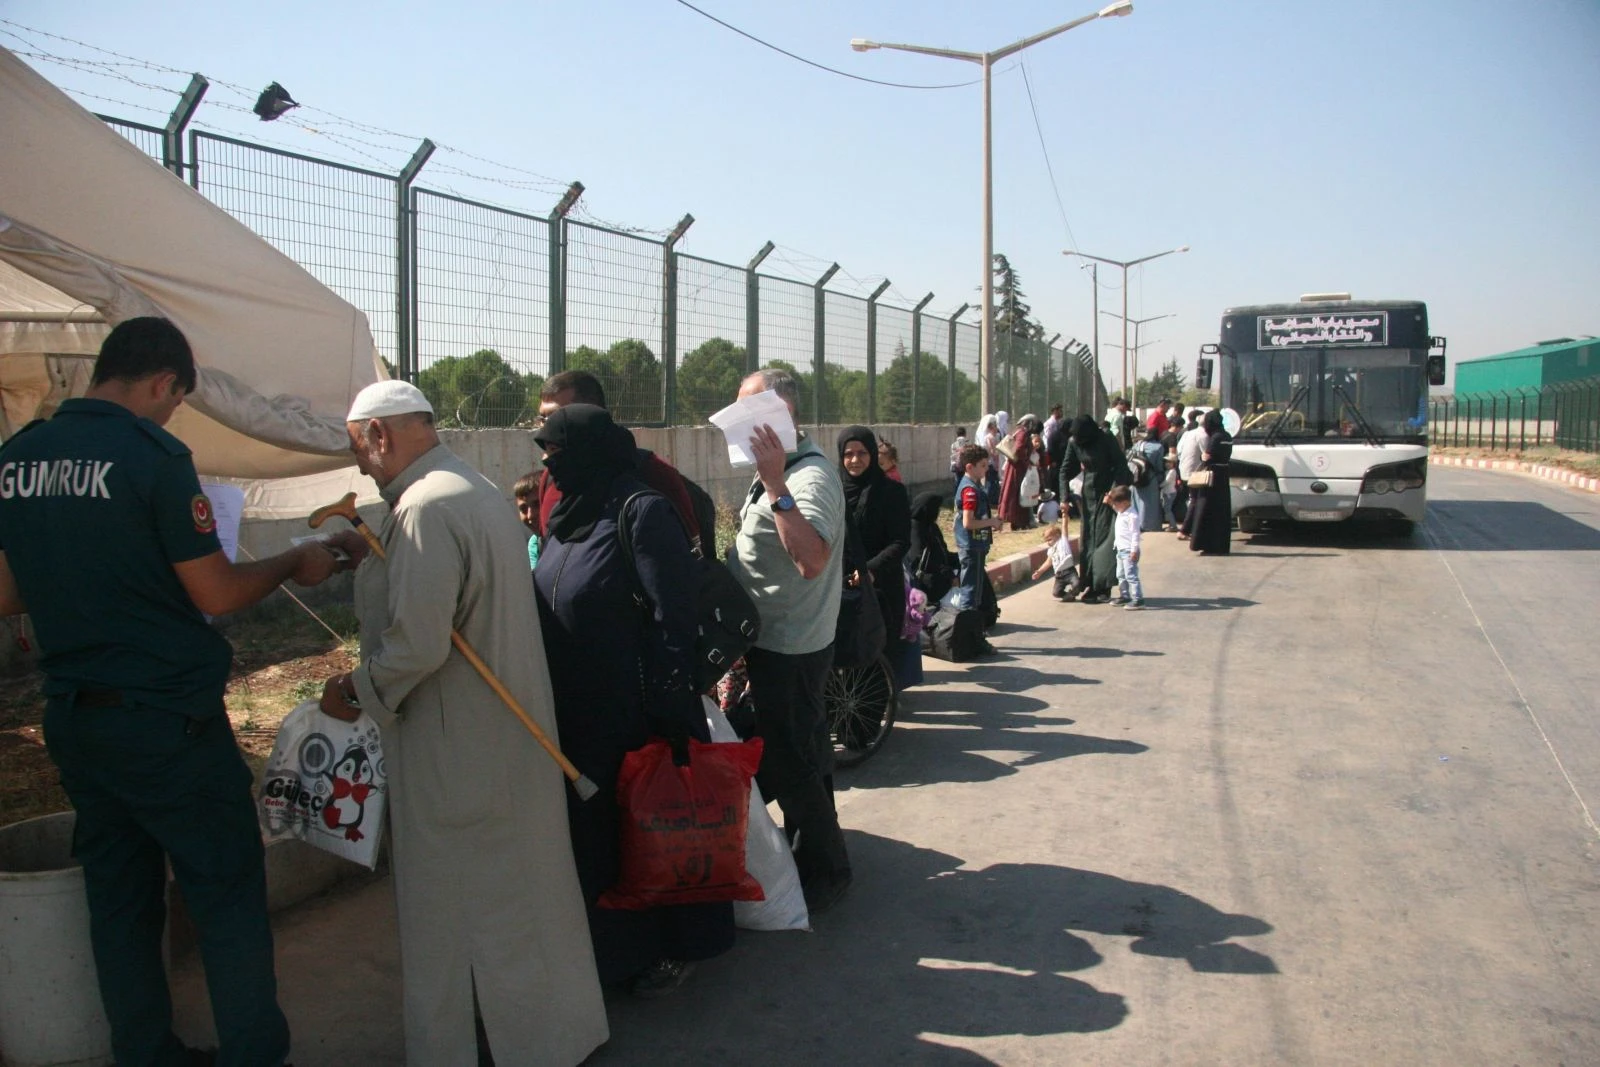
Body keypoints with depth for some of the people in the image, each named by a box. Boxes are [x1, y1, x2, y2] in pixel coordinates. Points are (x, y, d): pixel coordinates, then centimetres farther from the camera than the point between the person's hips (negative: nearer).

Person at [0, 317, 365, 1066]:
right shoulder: (152, 456, -16)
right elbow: (218, 594, -14)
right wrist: (296, 563, 2)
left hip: (73, 718, 7)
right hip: (166, 720, -7)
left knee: (118, 895, 17)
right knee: (227, 895, 5)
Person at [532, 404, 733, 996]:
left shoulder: (642, 512, -17)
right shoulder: (568, 515, 7)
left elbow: (672, 619, -20)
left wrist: (667, 714, -22)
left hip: (634, 714, -8)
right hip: (576, 714, 8)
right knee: (590, 830, 17)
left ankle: (675, 946, 26)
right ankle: (608, 946, 34)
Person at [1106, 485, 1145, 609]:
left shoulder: (1132, 516, -21)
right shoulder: (1121, 511, 9)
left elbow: (1135, 534, -22)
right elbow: (1117, 509, 34)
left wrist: (1134, 551, -24)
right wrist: (1110, 502, 16)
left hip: (1129, 551, -11)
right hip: (1121, 550, 11)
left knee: (1131, 576, -11)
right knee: (1121, 575, 19)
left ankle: (1138, 599, -11)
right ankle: (1124, 596, 31)